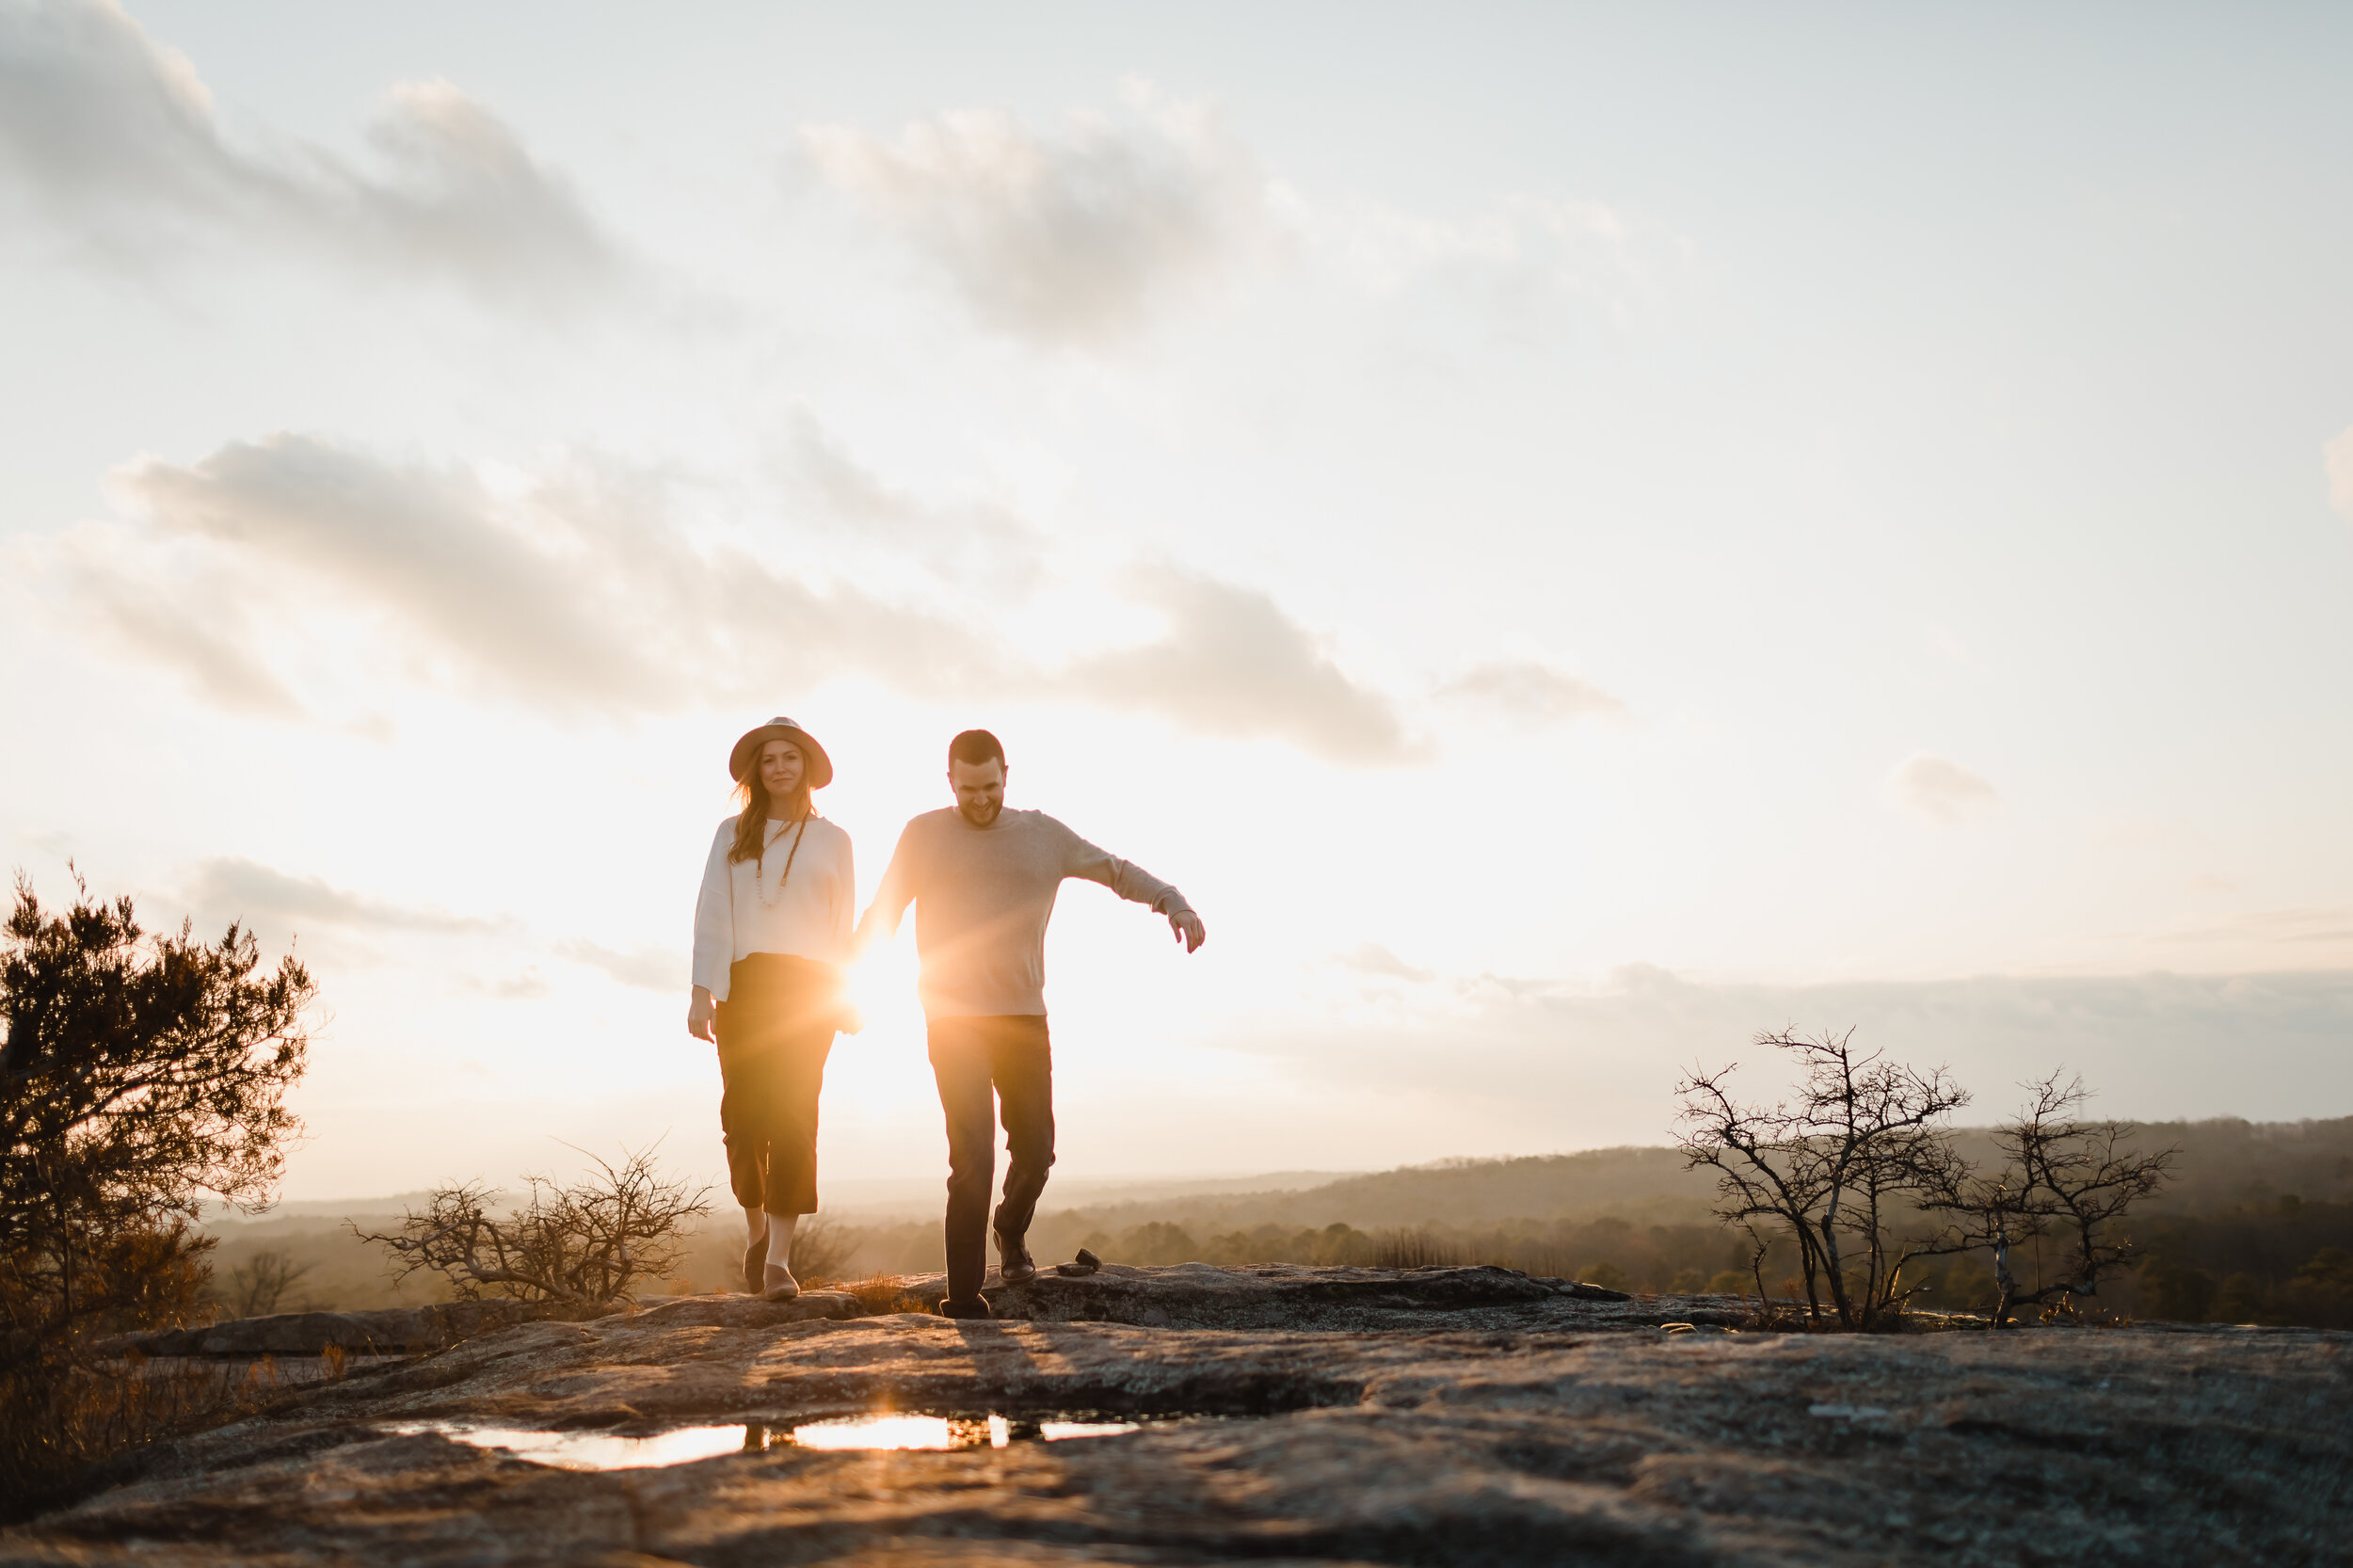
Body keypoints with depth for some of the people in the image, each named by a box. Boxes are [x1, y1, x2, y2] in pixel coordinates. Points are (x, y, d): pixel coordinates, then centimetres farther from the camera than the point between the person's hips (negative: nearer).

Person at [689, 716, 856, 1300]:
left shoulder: (832, 840, 12)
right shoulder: (732, 834, 12)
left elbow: (843, 924, 11)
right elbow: (711, 915, 5)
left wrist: (846, 997, 4)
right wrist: (702, 992, -4)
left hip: (808, 987, -1)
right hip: (742, 983, 1)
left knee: (792, 1114, -11)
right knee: (744, 1113, -2)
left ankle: (779, 1259, -11)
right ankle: (757, 1229, 23)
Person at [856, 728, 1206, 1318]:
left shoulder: (1043, 835, 8)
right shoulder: (924, 836, 3)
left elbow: (1117, 871, 8)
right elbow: (880, 914, 9)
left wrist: (1173, 901, -8)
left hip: (1023, 1018, 3)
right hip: (953, 1020, -3)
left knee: (1035, 1151, 5)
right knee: (972, 1158, -11)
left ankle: (1011, 1229, 37)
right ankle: (964, 1299, -4)